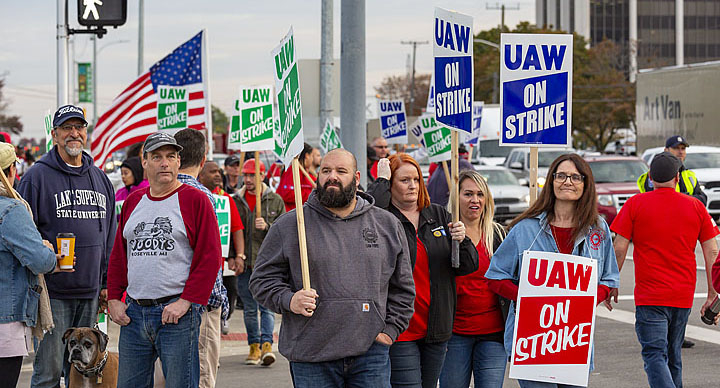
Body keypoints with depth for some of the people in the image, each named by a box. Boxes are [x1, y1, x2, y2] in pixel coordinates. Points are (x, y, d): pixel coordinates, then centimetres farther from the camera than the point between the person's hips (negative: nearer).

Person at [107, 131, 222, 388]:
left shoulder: (195, 200, -2)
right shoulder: (133, 201, 15)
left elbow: (209, 258, -7)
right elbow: (118, 256, 19)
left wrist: (186, 302, -13)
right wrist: (114, 299, 8)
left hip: (178, 312, -5)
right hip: (133, 313, 5)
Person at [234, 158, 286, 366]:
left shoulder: (275, 201, 3)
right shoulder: (236, 201, 8)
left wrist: (267, 226, -17)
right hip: (245, 263, 3)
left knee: (267, 305, -10)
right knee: (249, 308, 7)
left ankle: (266, 343, -14)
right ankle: (254, 345, 13)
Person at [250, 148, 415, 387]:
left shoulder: (387, 225, 11)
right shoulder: (288, 225, 4)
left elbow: (402, 287, 17)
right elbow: (262, 279, 6)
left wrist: (390, 330, 7)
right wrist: (288, 300, -12)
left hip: (370, 352, 1)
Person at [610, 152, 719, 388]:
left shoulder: (635, 204, -2)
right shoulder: (696, 207, 6)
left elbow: (619, 249, -4)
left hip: (650, 297, -4)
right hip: (683, 297, 4)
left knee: (655, 356, -9)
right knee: (673, 356, 17)